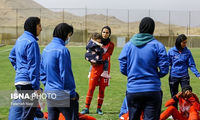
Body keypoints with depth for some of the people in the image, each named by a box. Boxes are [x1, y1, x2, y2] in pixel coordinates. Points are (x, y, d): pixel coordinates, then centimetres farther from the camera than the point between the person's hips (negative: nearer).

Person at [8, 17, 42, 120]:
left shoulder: (20, 39, 14)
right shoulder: (31, 42, -14)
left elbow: (12, 56, 27)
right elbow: (33, 66, -17)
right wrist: (36, 87, -17)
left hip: (19, 80, 10)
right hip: (27, 82, -10)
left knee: (28, 111, 16)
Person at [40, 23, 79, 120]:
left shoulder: (46, 49, 11)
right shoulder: (62, 50, -15)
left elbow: (42, 72, 16)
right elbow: (66, 74, -16)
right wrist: (72, 94, -10)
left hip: (49, 92, 8)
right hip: (62, 94, -8)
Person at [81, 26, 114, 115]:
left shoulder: (110, 45, 4)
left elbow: (106, 55, -11)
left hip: (105, 68, 0)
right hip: (95, 68, 0)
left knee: (102, 89, 3)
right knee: (91, 88, -5)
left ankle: (99, 108, 12)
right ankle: (86, 108, -2)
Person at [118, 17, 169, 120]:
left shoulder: (128, 45, 2)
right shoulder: (157, 45, -5)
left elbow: (123, 69, 3)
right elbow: (164, 70, -5)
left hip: (132, 91, 3)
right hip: (153, 91, -3)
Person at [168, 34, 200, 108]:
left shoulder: (187, 52, -2)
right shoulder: (171, 51, -4)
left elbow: (191, 65, 0)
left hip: (184, 77, 0)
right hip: (173, 76, 0)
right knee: (174, 96, 11)